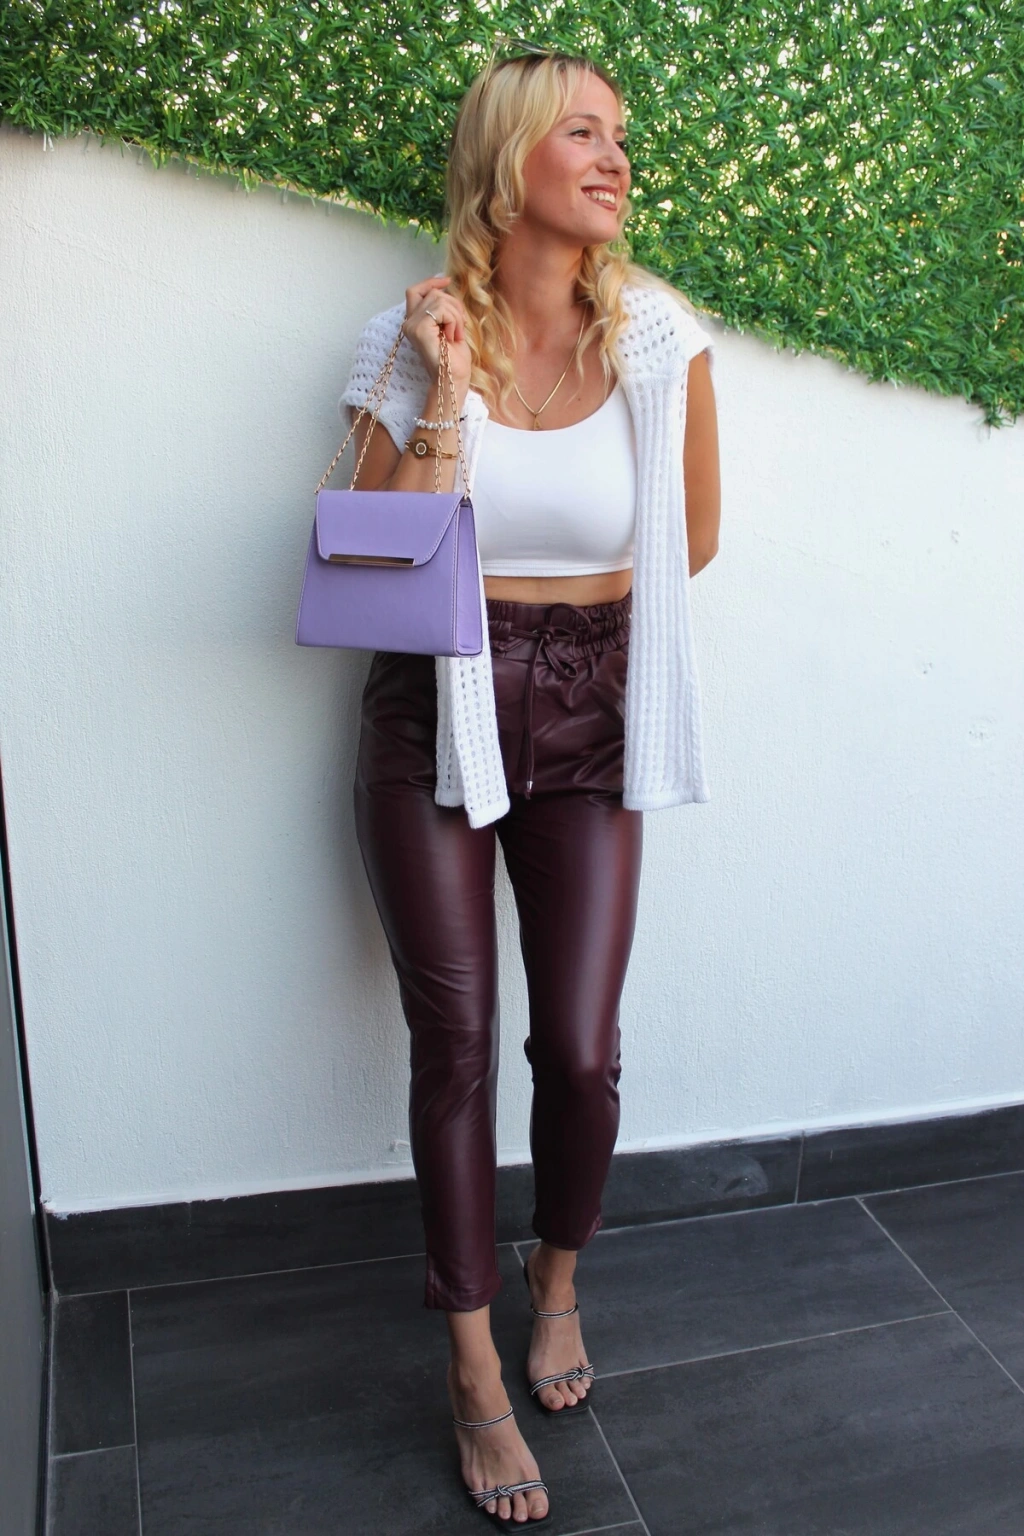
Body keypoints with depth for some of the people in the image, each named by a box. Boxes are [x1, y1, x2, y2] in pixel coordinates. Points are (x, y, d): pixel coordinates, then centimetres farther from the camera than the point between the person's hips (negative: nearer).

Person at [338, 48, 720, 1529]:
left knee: (581, 1051, 0)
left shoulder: (659, 334, -2)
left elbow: (690, 541, 6)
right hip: (436, 724, 0)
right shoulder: (414, 338, -4)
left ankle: (559, 1281, 34)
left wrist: (528, 602, 4)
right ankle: (477, 1374, 21)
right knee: (455, 1045, 2)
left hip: (588, 723, 1)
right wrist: (448, 389, -17)